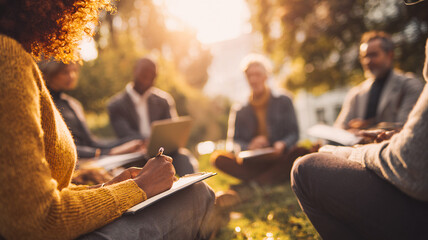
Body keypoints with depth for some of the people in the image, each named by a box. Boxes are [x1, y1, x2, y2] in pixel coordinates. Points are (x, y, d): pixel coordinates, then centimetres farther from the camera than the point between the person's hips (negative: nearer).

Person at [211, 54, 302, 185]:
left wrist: (283, 145, -17)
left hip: (278, 160, -1)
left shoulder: (283, 101, 13)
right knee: (217, 157, -24)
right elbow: (233, 141, 9)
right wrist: (249, 147, -13)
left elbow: (294, 133, 6)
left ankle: (258, 181, -35)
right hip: (251, 163, 1)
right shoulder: (239, 111, 18)